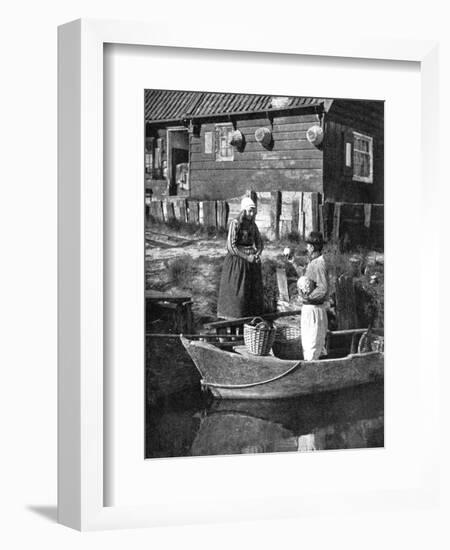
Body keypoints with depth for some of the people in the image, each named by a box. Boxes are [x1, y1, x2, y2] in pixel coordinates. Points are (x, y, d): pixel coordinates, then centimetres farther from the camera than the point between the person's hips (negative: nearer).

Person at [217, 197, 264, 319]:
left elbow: (259, 243, 15)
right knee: (236, 293, -4)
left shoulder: (252, 225, 7)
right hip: (237, 262, -6)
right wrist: (247, 257, -18)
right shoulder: (235, 223, -12)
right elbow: (231, 247, -17)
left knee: (253, 292, 6)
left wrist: (257, 254, -6)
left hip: (251, 262, 6)